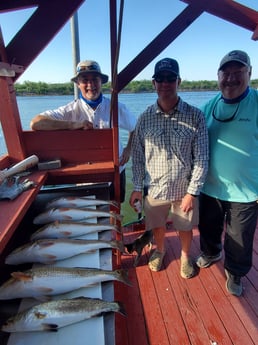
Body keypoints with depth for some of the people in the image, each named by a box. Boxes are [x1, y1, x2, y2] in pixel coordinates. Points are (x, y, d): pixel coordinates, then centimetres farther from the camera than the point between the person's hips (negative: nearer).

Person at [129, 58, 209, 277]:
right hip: (154, 188, 2)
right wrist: (137, 187, 0)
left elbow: (202, 158, -9)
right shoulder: (145, 118, -5)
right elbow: (138, 156, 0)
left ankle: (185, 255, 50)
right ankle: (160, 250, 53)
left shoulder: (195, 116, -11)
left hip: (184, 189, -1)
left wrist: (192, 192, -12)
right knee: (157, 226, 22)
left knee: (185, 228, 20)